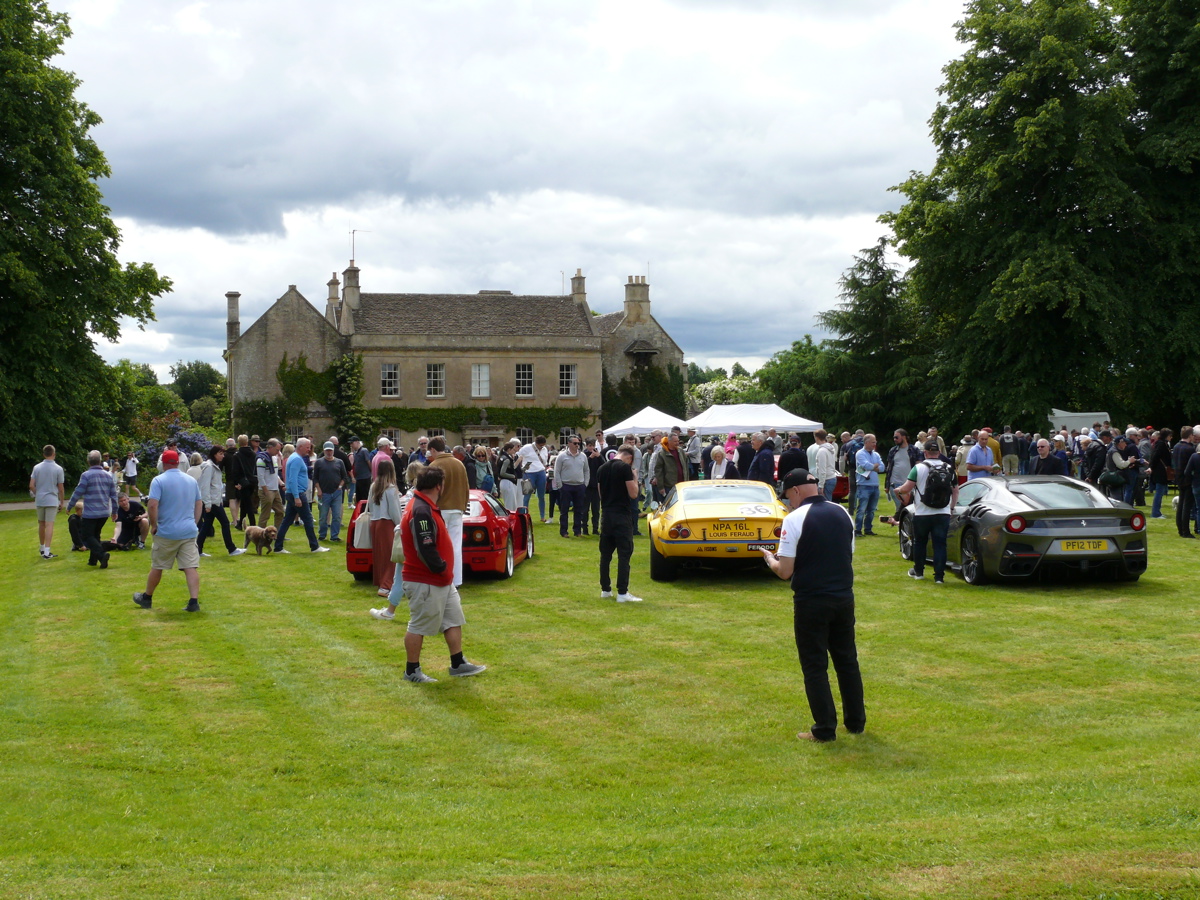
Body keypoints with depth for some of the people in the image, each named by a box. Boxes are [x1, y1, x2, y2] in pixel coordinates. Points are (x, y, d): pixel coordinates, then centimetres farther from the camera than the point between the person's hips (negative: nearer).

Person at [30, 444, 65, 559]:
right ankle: (46, 552, -13)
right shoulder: (58, 469, -7)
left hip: (39, 500, 4)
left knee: (41, 524, 17)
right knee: (49, 525, -6)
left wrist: (37, 494, 15)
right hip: (52, 500, -3)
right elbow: (60, 488, -3)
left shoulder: (37, 468, 0)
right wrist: (62, 502, 7)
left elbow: (31, 486, -2)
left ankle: (42, 548, 30)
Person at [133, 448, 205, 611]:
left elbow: (153, 505, -16)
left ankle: (146, 598, 28)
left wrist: (153, 525, -5)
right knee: (191, 567, -3)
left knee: (157, 567, 12)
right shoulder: (192, 481, 9)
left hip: (166, 532, -3)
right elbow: (199, 504, 15)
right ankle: (194, 602, -11)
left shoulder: (159, 480, -8)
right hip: (189, 531, 3)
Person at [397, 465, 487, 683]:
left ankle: (458, 664, 25)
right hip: (425, 583, -11)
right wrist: (441, 568, -16)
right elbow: (425, 549, -29)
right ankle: (412, 671, 13)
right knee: (419, 626, 2)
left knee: (454, 620, 16)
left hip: (443, 581, 11)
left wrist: (445, 569, 10)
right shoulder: (421, 511, -24)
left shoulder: (427, 507, 11)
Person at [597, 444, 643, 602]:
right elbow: (633, 494, -10)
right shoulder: (625, 468, -11)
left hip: (606, 515, 7)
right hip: (621, 515, -7)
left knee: (605, 553, 13)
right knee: (624, 554, -5)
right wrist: (635, 479, 3)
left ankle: (605, 590, 18)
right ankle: (622, 593, -9)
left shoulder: (602, 469, 10)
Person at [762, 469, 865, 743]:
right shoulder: (843, 514, 5)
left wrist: (770, 559, 7)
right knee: (847, 661, 18)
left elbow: (785, 571, -14)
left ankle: (825, 729, 7)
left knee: (815, 666, 5)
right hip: (844, 597, 6)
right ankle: (856, 721, 26)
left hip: (811, 601, -6)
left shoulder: (795, 519, -13)